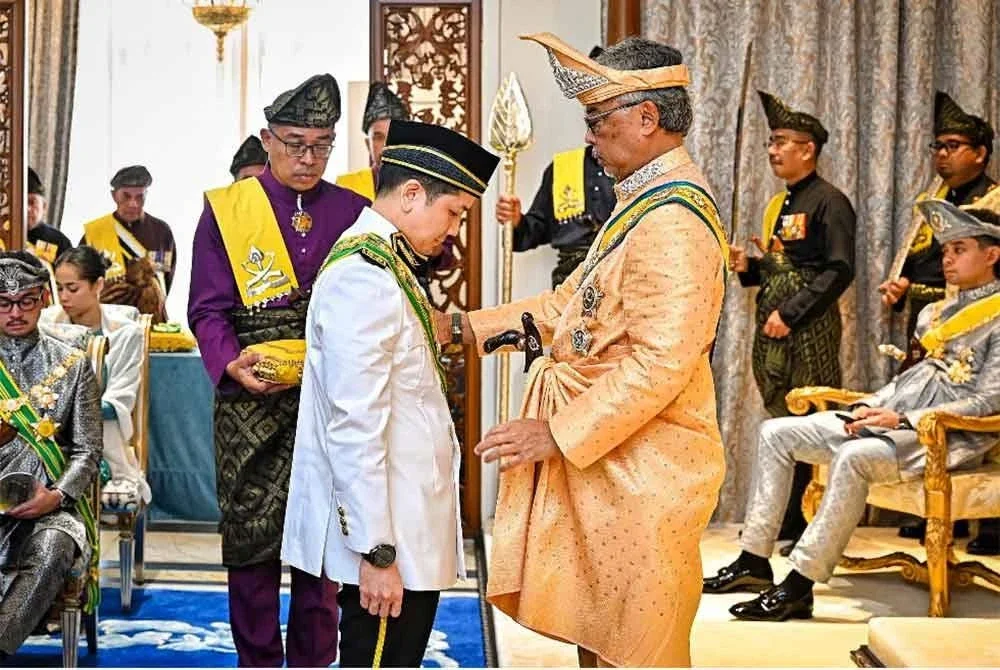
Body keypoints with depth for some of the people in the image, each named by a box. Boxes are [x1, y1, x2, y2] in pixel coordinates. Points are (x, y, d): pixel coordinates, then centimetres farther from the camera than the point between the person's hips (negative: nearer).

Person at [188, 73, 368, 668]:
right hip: (253, 398, -1)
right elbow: (208, 309, -1)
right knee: (252, 532, 3)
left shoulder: (354, 212, 8)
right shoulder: (226, 210, 3)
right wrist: (233, 363, -20)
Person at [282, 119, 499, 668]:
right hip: (390, 538, -10)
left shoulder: (382, 262, 14)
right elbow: (355, 426, -22)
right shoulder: (365, 276, -18)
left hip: (405, 526, 10)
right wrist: (377, 551, -21)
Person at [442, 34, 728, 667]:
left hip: (638, 469, -10)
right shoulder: (645, 203, 14)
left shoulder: (672, 222, -21)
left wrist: (558, 433, -24)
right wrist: (465, 326, 10)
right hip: (601, 460, 10)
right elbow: (571, 305, 17)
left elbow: (662, 361, -27)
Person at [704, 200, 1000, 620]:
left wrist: (904, 420, -20)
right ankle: (754, 561, -1)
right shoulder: (937, 313, 20)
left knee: (854, 457, -38)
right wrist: (870, 405, 3)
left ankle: (799, 586, -32)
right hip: (894, 417, 9)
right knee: (777, 433, 1)